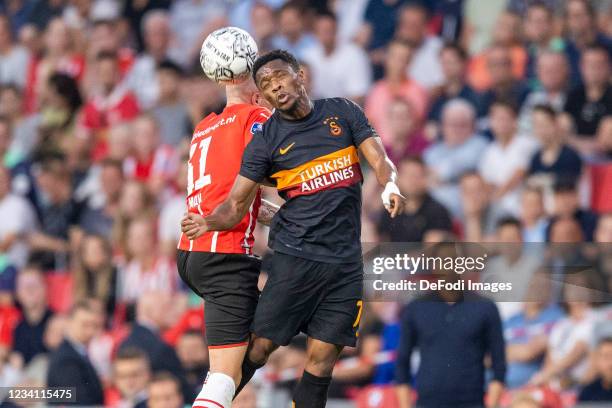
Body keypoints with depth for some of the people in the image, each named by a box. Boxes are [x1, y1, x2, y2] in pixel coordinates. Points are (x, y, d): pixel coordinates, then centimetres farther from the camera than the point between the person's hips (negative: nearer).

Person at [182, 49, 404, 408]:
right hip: (295, 254, -2)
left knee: (322, 361, 2)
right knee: (260, 347, -7)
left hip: (345, 260, 2)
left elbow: (379, 159, 0)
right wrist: (208, 223, -22)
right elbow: (237, 204, 0)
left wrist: (390, 186, -24)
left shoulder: (343, 112, 6)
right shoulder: (267, 139, 1)